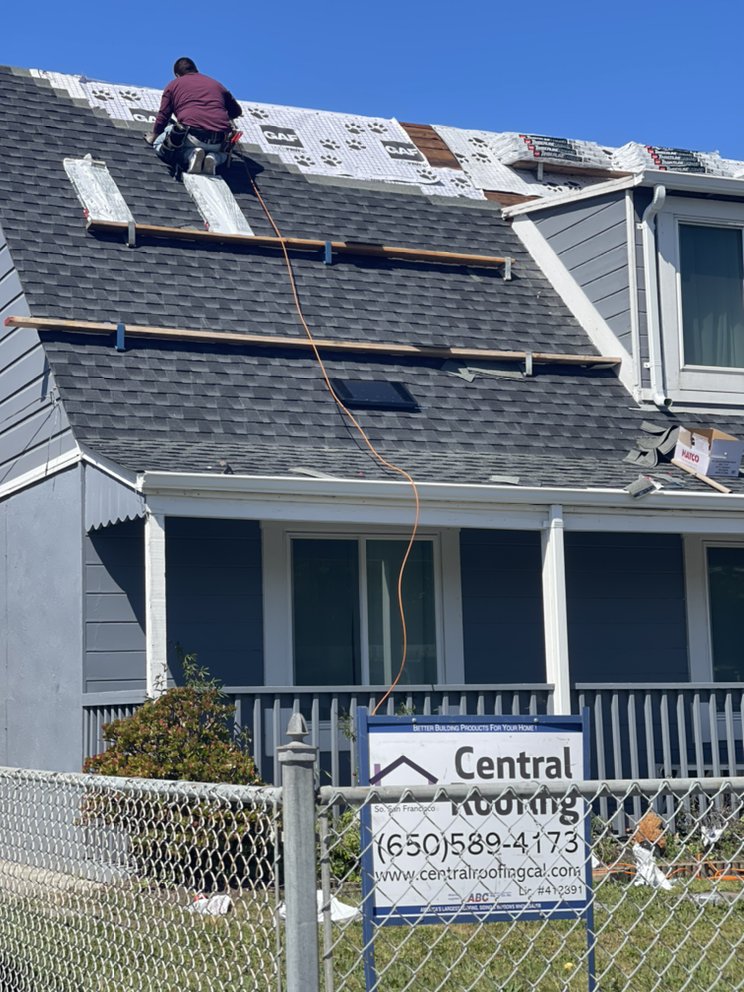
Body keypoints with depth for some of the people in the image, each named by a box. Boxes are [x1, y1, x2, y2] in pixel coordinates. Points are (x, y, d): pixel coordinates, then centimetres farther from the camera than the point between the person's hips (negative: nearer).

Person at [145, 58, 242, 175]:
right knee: (221, 152, 38)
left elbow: (163, 116, 16)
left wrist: (153, 137, 33)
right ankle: (212, 158, -2)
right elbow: (237, 111, 38)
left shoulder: (173, 84, 18)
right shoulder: (216, 84, 27)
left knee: (159, 144, 20)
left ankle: (191, 154, -9)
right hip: (219, 141, 4)